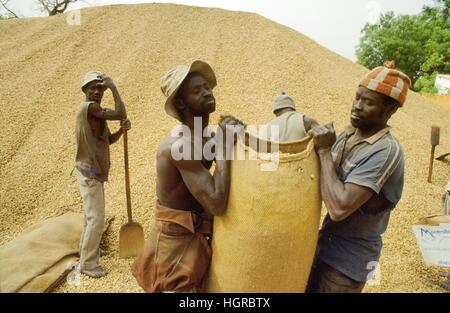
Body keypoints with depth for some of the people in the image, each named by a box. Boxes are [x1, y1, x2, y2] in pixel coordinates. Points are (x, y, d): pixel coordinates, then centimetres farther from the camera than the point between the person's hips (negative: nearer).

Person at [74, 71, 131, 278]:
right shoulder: (87, 107, -17)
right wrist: (114, 87, -16)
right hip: (89, 172, -10)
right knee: (96, 218, -8)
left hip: (95, 171, 10)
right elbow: (120, 113, -25)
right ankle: (87, 264, 5)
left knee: (92, 214, 22)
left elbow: (109, 140, 14)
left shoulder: (98, 112, 12)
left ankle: (86, 248, 40)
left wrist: (122, 129, -4)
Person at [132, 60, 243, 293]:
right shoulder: (181, 146, -27)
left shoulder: (204, 139, 3)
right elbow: (217, 204, -34)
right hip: (175, 243, -9)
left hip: (195, 239, 9)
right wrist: (224, 144, -27)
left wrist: (232, 135, -1)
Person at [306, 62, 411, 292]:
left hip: (349, 258, -7)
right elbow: (324, 181, 10)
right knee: (307, 288, 23)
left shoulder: (386, 150, -25)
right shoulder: (346, 134, -1)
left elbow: (340, 208, -34)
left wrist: (324, 150, -26)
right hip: (324, 243, 7)